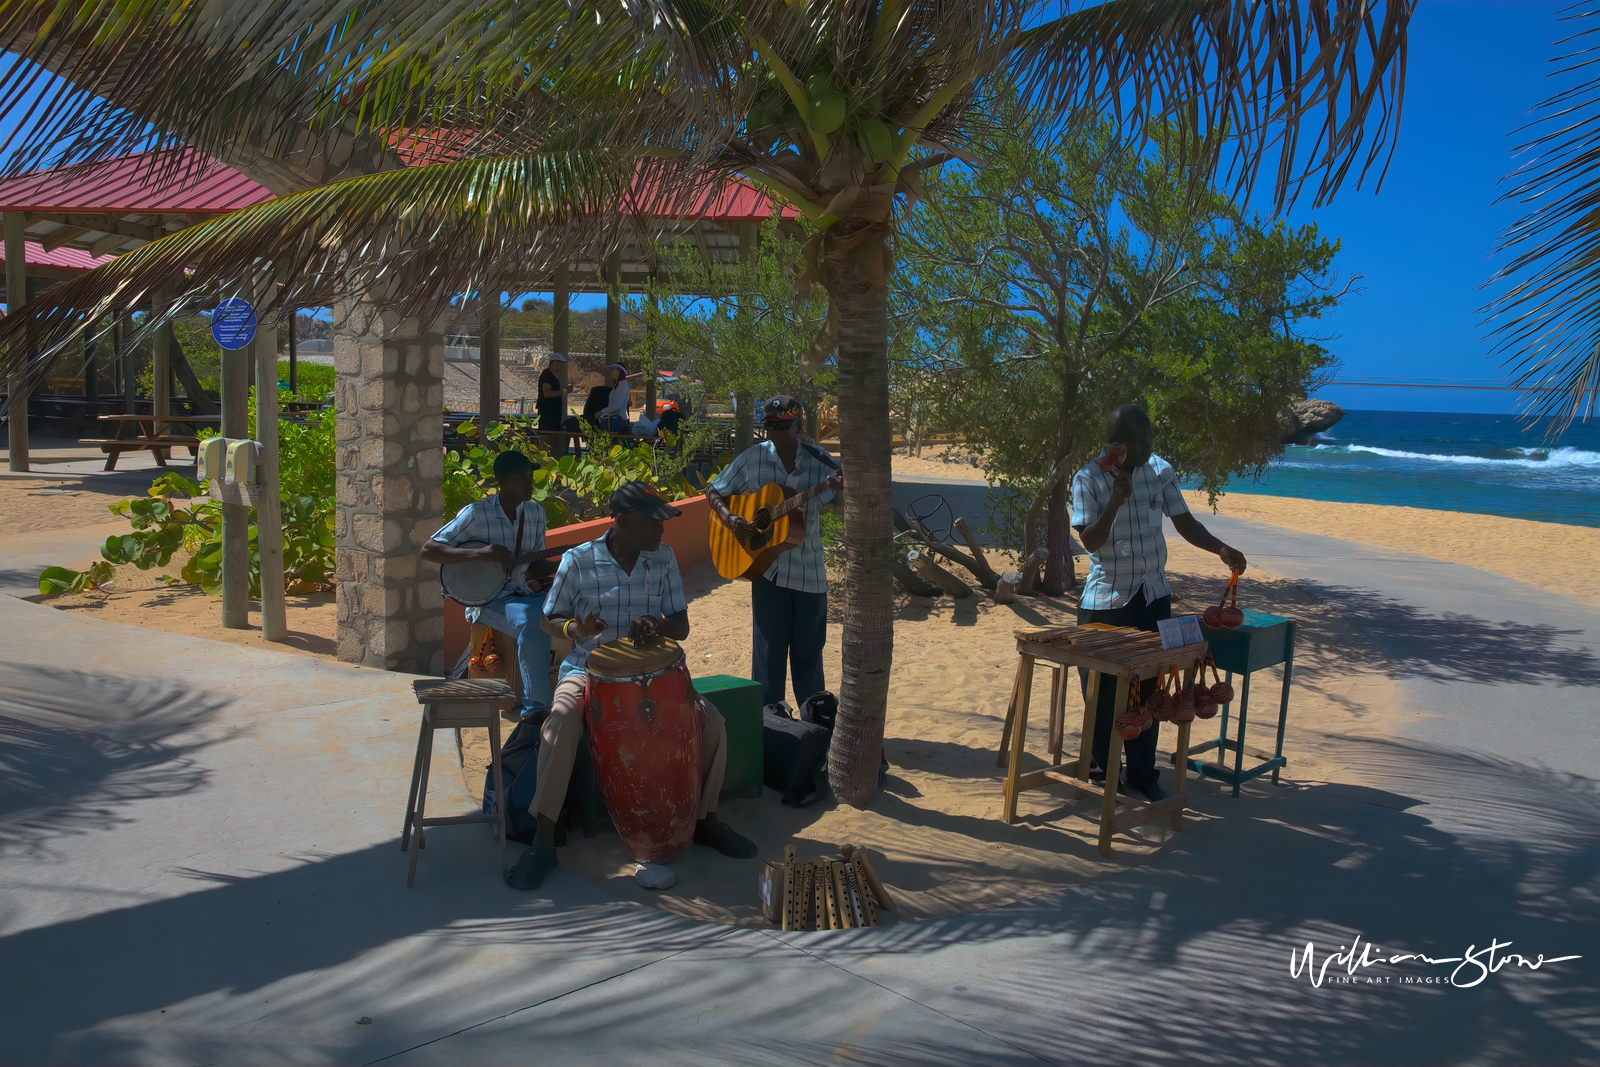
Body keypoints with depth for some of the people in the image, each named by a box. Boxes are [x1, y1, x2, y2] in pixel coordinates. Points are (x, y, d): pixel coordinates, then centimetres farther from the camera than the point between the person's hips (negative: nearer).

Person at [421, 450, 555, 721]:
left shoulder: (536, 512, 8)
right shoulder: (476, 514, -9)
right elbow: (428, 550, -11)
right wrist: (479, 553, -23)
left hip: (525, 593, 6)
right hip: (488, 599, -5)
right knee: (533, 621, -35)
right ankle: (537, 707, -26)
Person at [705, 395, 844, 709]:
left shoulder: (819, 460, -3)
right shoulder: (752, 459, -3)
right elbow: (713, 492, 7)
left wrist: (843, 490, -25)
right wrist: (729, 519, -11)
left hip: (810, 571, 1)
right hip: (768, 567, -1)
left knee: (809, 648, 12)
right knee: (769, 648, 3)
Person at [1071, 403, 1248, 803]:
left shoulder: (1160, 471, -1)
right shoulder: (1088, 480, -11)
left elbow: (1184, 522, 3)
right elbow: (1090, 541, -15)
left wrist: (1221, 549, -12)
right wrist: (1115, 502, -29)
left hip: (1153, 598, 3)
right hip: (1104, 602, -3)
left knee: (1147, 688, 10)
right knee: (1101, 689, 5)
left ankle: (1142, 773, 22)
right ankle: (1100, 767, 22)